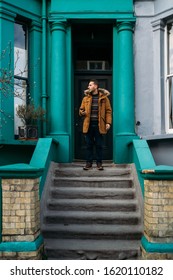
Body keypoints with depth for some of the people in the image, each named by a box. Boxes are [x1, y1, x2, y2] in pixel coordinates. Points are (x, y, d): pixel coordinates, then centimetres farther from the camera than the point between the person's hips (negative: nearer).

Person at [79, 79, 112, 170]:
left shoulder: (104, 97, 2)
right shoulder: (86, 98, 10)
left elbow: (108, 111, 1)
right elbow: (81, 109, 17)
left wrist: (108, 122, -8)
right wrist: (82, 112, -7)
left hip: (99, 125, -2)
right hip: (88, 125, 2)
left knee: (99, 145, 4)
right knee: (89, 144, 6)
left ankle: (99, 163, 15)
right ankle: (89, 162, 15)